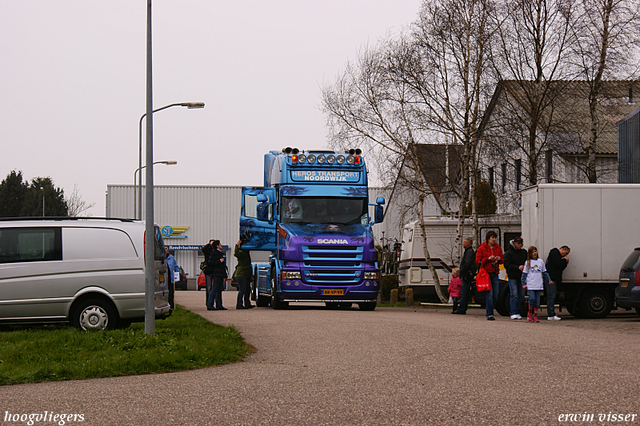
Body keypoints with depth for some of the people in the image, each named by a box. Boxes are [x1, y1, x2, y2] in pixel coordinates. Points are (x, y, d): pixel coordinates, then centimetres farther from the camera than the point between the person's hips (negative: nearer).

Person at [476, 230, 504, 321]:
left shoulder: (497, 247, 14)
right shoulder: (482, 248, 1)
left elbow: (503, 259, 21)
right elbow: (478, 261, -3)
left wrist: (499, 259, -2)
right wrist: (488, 259, -15)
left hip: (495, 273, 5)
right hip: (486, 272, -5)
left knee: (495, 295, 2)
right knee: (489, 294, -12)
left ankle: (489, 311, 19)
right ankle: (489, 314, -10)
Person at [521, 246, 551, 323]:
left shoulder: (540, 261, 10)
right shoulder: (528, 262, 3)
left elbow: (544, 273, 18)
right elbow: (524, 274, 4)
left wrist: (548, 280, 14)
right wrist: (524, 284, 0)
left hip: (539, 285, 3)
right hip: (530, 285, -3)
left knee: (537, 301, 2)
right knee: (532, 299, -13)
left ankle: (535, 316, 9)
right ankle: (530, 313, 8)